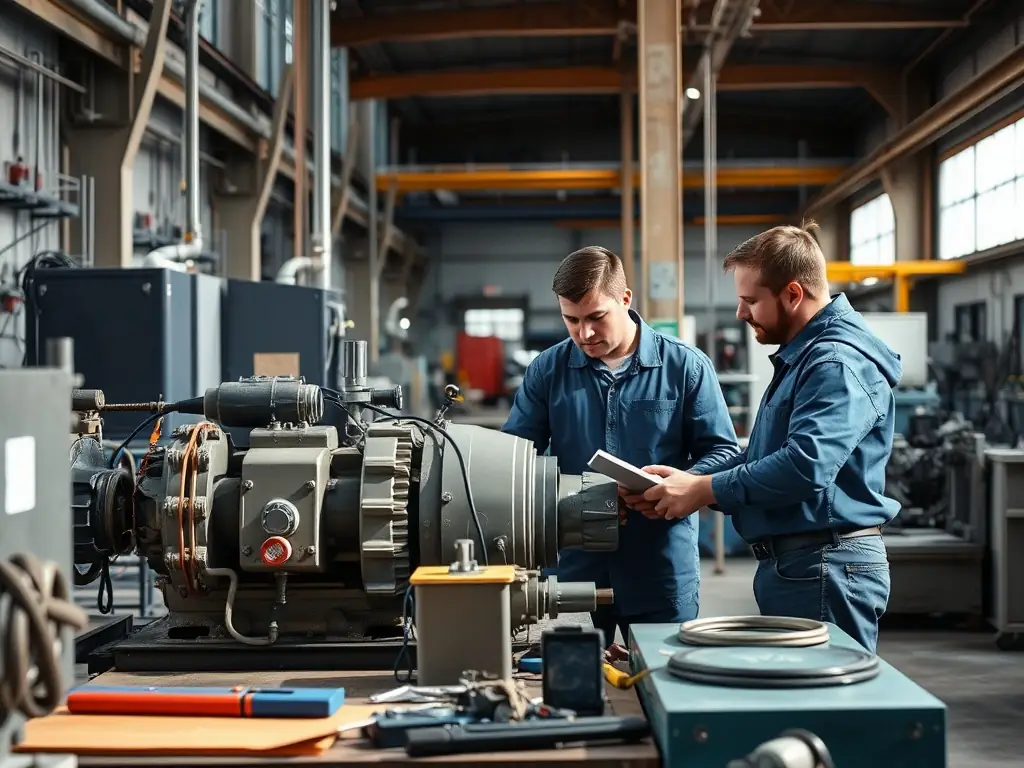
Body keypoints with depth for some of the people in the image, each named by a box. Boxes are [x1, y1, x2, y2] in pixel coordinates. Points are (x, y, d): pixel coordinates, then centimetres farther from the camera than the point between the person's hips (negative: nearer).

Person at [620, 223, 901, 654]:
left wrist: (703, 491, -20)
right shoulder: (799, 356, 18)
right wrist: (686, 481, 6)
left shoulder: (839, 363, -18)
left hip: (826, 568, -11)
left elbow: (805, 465, -29)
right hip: (790, 564, 11)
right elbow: (763, 457, 21)